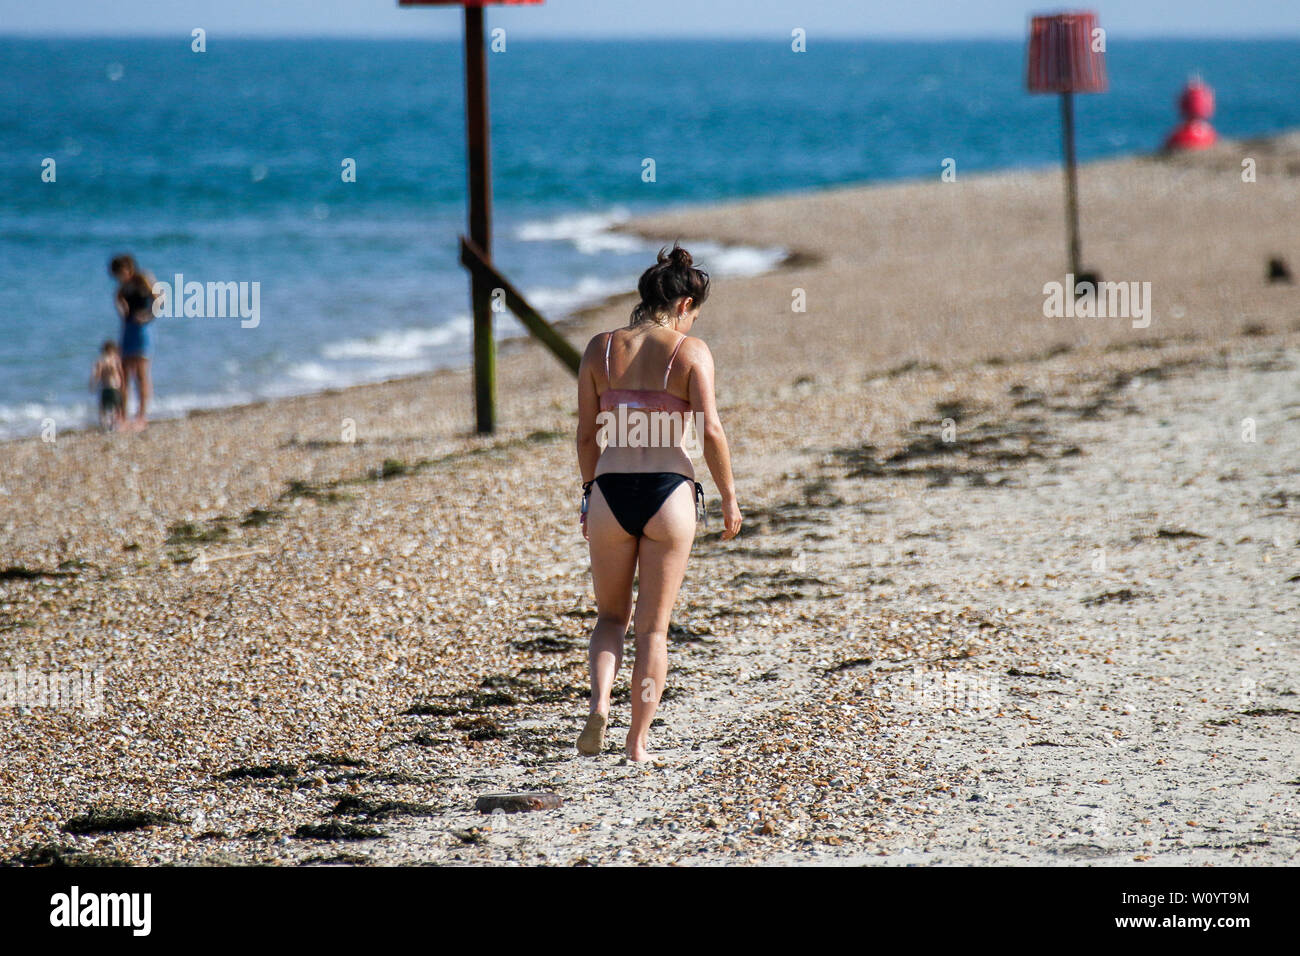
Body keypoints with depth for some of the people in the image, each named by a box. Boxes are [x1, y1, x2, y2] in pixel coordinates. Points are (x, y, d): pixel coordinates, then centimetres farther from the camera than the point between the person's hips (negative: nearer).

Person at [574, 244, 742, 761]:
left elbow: (587, 434, 7)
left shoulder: (600, 348, 5)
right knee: (654, 625, 10)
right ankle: (638, 738, 11)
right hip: (669, 492, -2)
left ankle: (599, 700, -6)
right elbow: (711, 430, -11)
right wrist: (729, 498, -1)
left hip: (610, 491, 2)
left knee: (611, 616, 19)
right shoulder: (690, 351, -4)